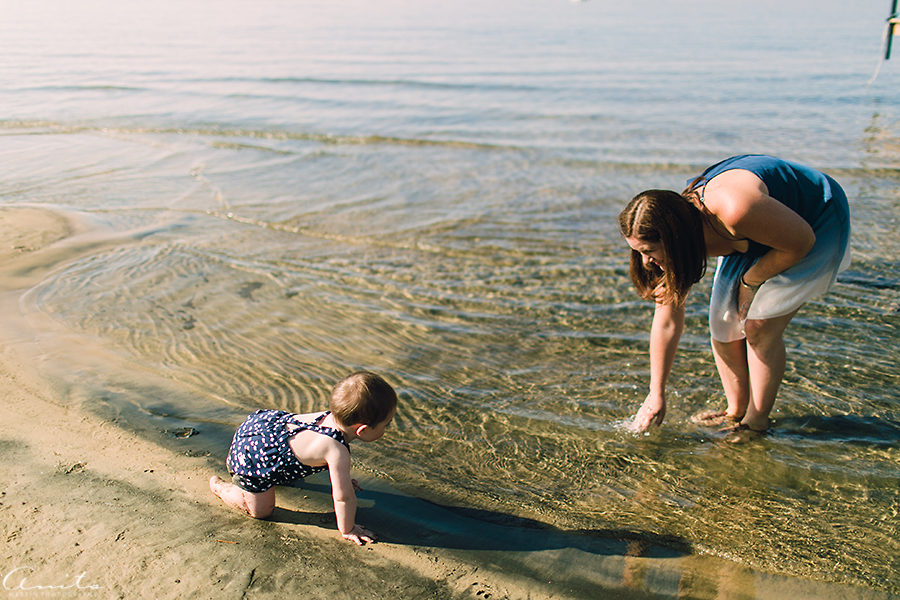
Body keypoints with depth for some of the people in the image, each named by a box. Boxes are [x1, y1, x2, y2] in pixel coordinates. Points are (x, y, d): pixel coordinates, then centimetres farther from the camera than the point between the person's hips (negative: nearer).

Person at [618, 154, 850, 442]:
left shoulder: (733, 209, -43)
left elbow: (801, 241, -25)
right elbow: (667, 321, -10)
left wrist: (750, 281, -16)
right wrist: (656, 395, -7)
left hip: (817, 222, -6)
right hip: (755, 240, 6)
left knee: (760, 327, -14)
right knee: (723, 324, -2)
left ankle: (756, 423, 3)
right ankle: (736, 413, 18)